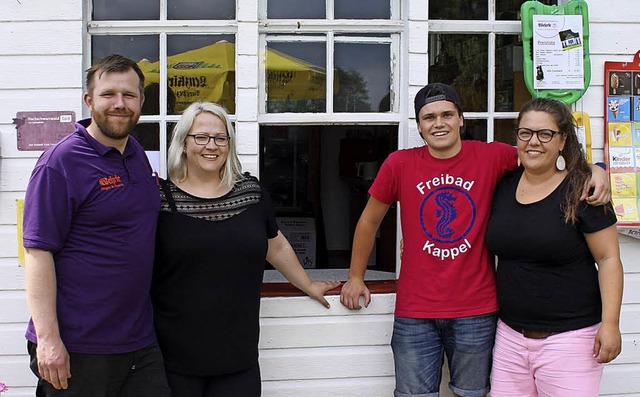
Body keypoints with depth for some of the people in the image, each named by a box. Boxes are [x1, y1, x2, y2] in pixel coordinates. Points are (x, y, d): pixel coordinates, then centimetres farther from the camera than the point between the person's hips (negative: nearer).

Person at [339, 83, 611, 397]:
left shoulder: (492, 157, -3)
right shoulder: (399, 164, -2)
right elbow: (370, 220, 10)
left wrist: (596, 170, -14)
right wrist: (355, 277, 14)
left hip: (475, 310, 0)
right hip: (415, 312, 0)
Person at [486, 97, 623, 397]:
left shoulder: (581, 190, -8)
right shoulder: (503, 185, 6)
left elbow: (608, 259, -7)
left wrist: (610, 323, -13)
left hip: (570, 337, -5)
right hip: (510, 335, 5)